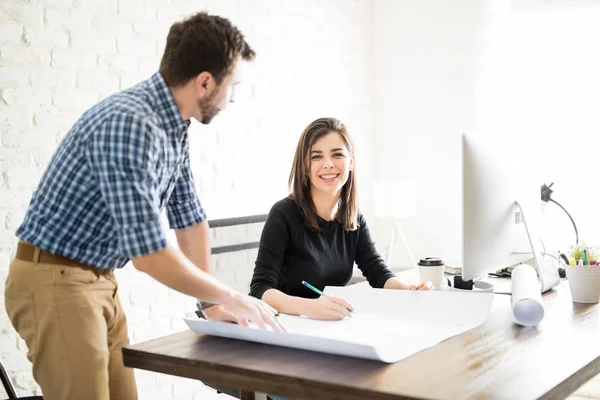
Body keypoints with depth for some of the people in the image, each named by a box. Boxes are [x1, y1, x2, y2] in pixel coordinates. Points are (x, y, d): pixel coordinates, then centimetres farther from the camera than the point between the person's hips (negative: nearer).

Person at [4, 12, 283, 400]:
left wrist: (213, 304, 10)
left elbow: (189, 218, 13)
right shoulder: (127, 124, -27)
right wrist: (231, 298, -16)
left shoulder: (175, 127, 3)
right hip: (55, 282, -9)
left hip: (100, 281, 9)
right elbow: (149, 255, -29)